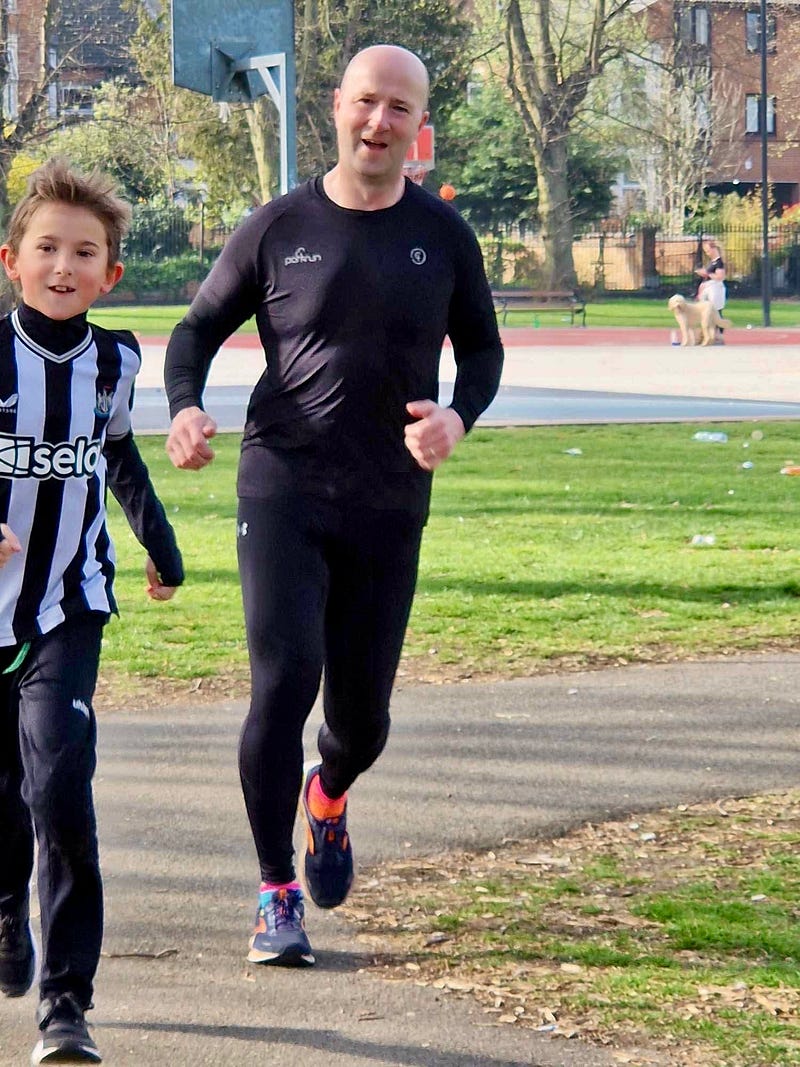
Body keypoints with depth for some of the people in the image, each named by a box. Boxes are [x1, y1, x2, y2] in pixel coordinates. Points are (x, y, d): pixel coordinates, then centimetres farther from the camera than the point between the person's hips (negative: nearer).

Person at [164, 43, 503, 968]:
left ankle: (328, 796, 45)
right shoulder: (279, 228, 0)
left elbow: (481, 348, 13)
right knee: (284, 678, -16)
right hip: (282, 494, -2)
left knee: (362, 709, 7)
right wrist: (183, 409, -12)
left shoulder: (441, 234, 4)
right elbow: (199, 328, 9)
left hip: (389, 509, 2)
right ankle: (276, 894, -4)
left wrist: (458, 416, -10)